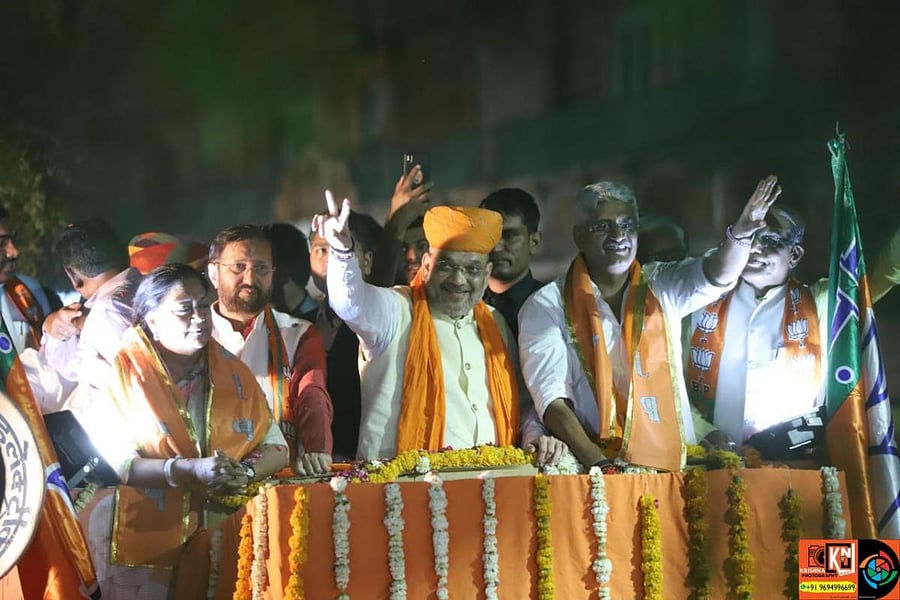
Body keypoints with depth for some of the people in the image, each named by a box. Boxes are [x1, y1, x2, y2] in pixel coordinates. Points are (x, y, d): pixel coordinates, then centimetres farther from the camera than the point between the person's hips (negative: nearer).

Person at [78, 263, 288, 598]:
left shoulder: (231, 372, 7)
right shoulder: (120, 373, -5)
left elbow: (274, 446, 5)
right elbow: (109, 460, -15)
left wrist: (245, 473, -17)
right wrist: (191, 470, -25)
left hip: (215, 538, 3)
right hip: (138, 541, -3)